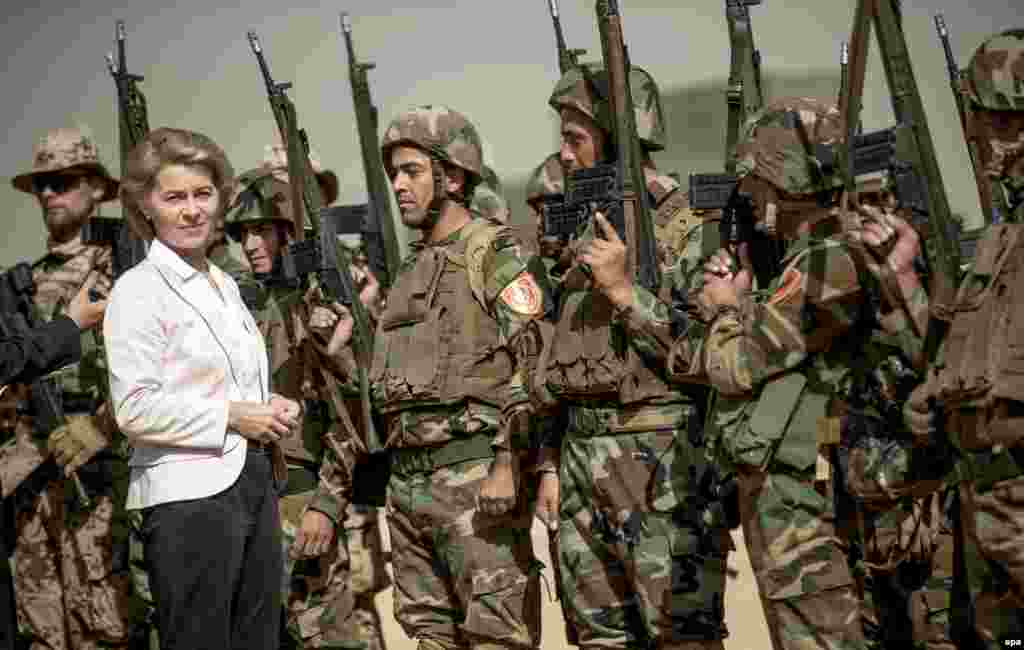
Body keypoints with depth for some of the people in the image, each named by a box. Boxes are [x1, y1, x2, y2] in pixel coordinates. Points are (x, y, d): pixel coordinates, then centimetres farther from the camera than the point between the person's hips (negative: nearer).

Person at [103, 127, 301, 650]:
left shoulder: (225, 285, 17)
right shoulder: (137, 291, -8)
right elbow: (134, 410, -17)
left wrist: (273, 410, 9)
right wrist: (232, 416, -14)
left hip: (256, 483, 8)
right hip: (190, 495, -8)